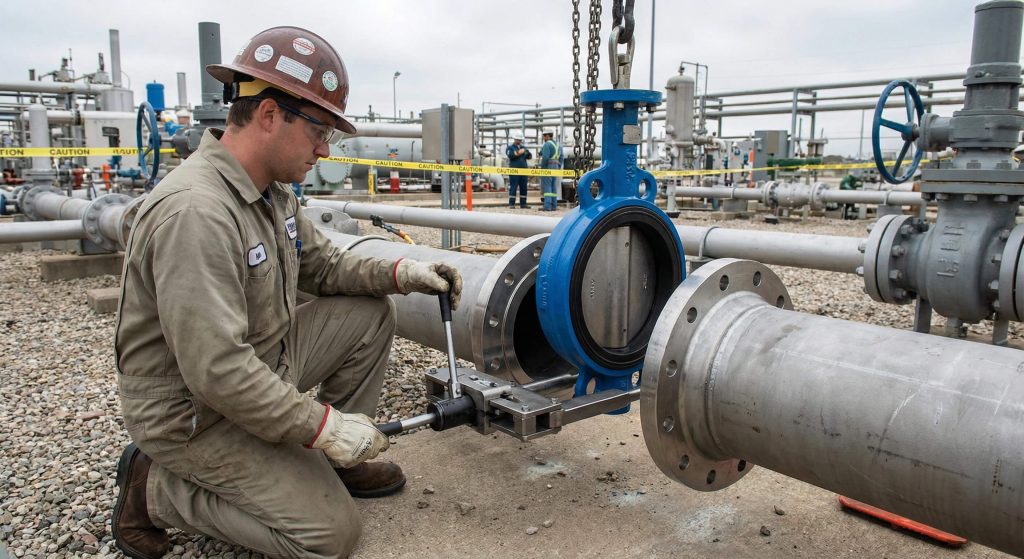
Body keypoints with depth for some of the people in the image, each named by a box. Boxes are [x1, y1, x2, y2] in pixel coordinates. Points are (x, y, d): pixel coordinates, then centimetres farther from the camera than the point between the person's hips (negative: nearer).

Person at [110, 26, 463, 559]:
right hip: (192, 411, -9)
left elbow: (323, 263, 12)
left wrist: (400, 272, -4)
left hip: (264, 362, 9)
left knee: (370, 313, 2)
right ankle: (155, 488, 4)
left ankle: (342, 459, 13)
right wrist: (322, 425, -26)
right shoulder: (195, 211, -31)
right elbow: (217, 371, -33)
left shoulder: (273, 189, 0)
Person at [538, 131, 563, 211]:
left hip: (547, 167, -8)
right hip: (555, 167, 8)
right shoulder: (558, 145, 16)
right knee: (553, 187, 8)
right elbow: (560, 159, 14)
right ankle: (554, 206, 7)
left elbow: (545, 157, -20)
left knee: (546, 187, -8)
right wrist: (558, 169, 16)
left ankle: (547, 206, -14)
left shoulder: (547, 144, -10)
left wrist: (542, 168, -13)